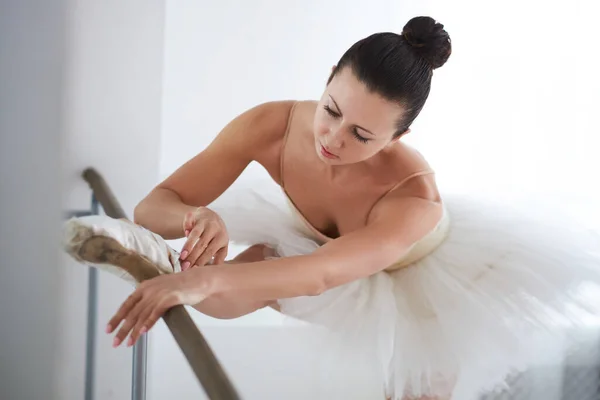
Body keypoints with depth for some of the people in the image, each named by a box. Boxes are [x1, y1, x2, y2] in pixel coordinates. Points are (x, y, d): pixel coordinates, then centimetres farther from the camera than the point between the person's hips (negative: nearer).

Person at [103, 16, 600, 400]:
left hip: (418, 271, -2)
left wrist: (205, 279, -72)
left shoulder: (413, 194, -42)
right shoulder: (270, 126, -33)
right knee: (216, 300, -21)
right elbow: (153, 206, -30)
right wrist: (197, 218, -54)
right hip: (309, 240, 2)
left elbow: (319, 275, -56)